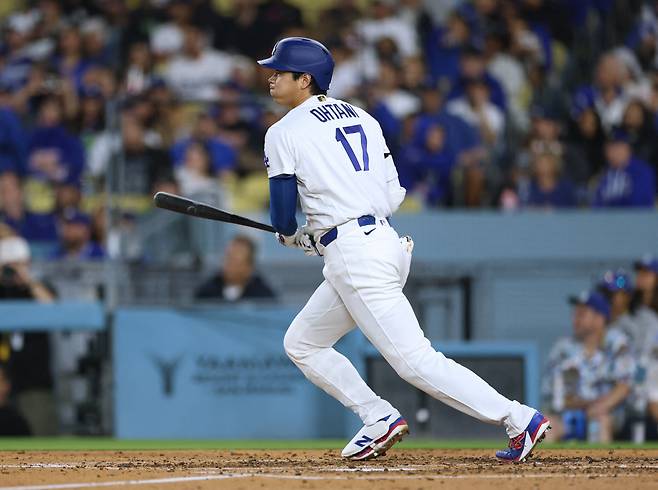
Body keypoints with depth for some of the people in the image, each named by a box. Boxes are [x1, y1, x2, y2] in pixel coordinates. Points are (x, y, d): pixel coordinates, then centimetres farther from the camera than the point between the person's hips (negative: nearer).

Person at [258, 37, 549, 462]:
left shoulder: (285, 133, -3)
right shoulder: (361, 117, 17)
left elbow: (283, 218, -6)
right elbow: (395, 195, 15)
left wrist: (292, 236, 18)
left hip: (353, 256, -9)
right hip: (385, 240, 9)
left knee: (415, 360, -11)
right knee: (301, 344, 19)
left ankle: (519, 419, -16)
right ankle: (379, 419, 12)